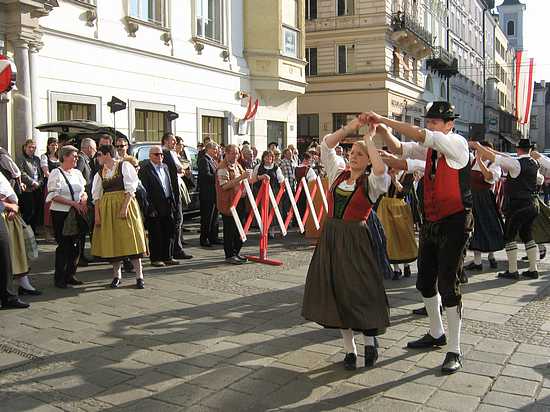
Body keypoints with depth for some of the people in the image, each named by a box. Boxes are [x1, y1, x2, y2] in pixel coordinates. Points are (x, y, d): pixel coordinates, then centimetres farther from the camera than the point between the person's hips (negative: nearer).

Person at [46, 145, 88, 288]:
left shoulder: (77, 173, 13)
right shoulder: (56, 173, -6)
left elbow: (84, 191, 19)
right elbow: (54, 196, -13)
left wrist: (84, 199, -4)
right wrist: (73, 203, -18)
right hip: (61, 214, -6)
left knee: (76, 245, 6)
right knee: (63, 245, -4)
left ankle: (70, 275, 18)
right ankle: (59, 278, 7)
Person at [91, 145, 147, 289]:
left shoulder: (124, 166, -3)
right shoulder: (100, 173, 12)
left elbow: (130, 189, -10)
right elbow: (97, 196, 9)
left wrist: (125, 207, -19)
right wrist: (97, 214, -1)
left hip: (125, 205, -5)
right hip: (107, 208, 5)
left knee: (130, 238, -6)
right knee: (112, 241, 4)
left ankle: (139, 276, -1)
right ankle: (117, 275, 15)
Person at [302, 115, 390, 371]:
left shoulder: (371, 183, -4)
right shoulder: (338, 173, 9)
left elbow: (381, 170, -27)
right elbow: (326, 145, 6)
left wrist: (369, 138, -15)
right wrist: (351, 127, 0)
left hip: (356, 240, -5)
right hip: (330, 237, 5)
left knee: (360, 292, -1)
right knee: (336, 292, 7)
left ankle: (370, 340, 22)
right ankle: (349, 348, 18)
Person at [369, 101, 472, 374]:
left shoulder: (457, 143, -13)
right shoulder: (429, 147, 8)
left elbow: (419, 135, -24)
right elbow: (398, 149, 8)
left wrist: (383, 119, -21)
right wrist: (381, 128, -10)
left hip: (454, 223, -8)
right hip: (430, 222, 8)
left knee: (448, 284, -7)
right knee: (425, 281, 15)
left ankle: (454, 351, 5)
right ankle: (436, 334, 36)